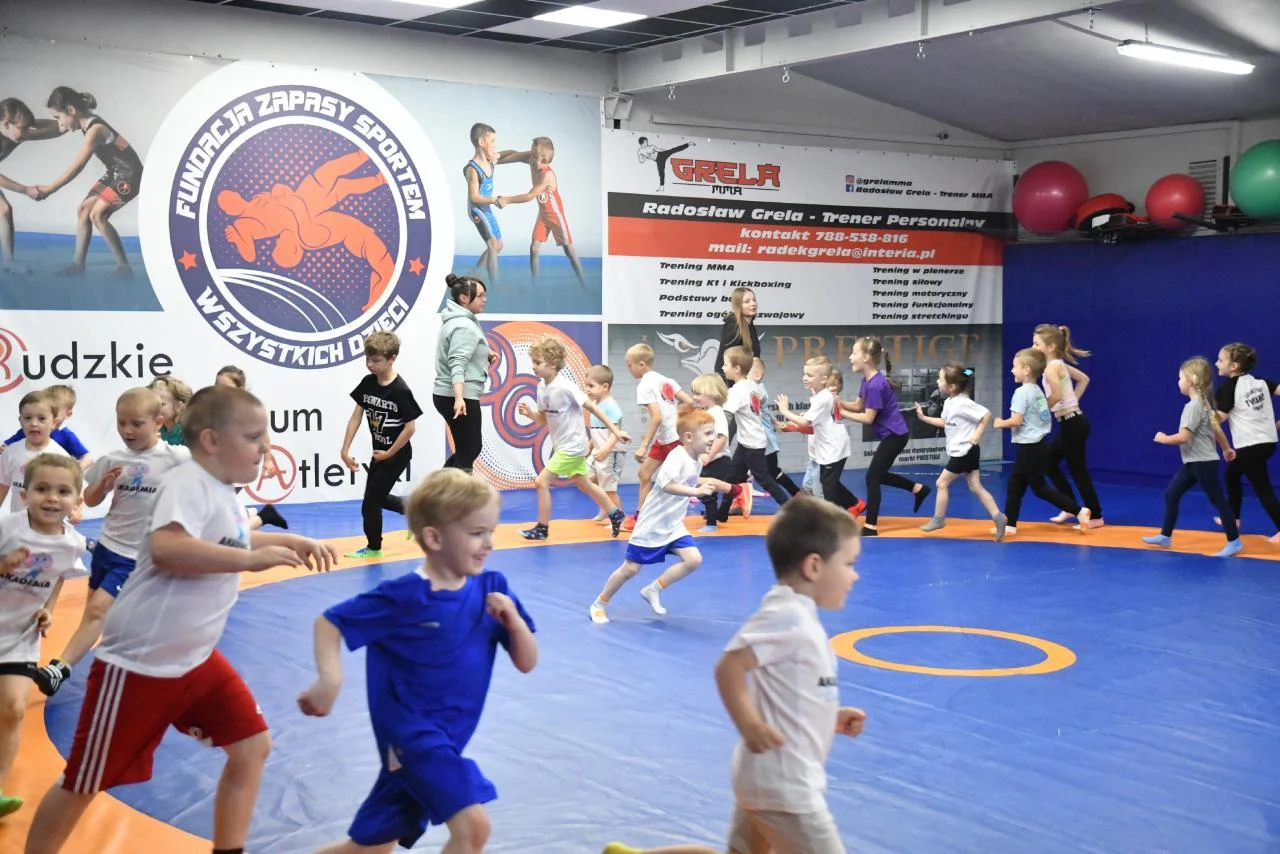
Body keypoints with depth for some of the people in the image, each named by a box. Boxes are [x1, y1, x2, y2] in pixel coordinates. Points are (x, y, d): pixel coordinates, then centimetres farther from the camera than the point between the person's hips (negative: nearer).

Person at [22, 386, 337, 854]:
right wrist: (252, 559, -36)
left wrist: (291, 541, 22)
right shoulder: (188, 483, -21)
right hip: (139, 662, -9)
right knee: (84, 784, 5)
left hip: (195, 658, 9)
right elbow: (165, 548, -42)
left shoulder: (225, 494, 7)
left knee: (251, 746, 5)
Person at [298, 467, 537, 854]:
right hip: (411, 733, -6)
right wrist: (329, 679, -24)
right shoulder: (404, 597, -16)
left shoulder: (492, 589, -1)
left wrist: (513, 619, -16)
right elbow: (329, 623, -8)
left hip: (442, 740, 6)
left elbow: (527, 663, 3)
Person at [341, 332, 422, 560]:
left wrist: (390, 453, -14)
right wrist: (345, 450, -3)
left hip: (396, 454, -7)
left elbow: (410, 427, -20)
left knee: (370, 502, 0)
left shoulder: (400, 391, -23)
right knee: (377, 497, 20)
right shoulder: (368, 383, -3)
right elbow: (356, 416, 1)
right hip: (380, 451, 7)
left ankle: (373, 547, 21)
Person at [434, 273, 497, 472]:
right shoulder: (464, 327, -19)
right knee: (467, 453, -4)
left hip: (448, 395, 10)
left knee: (472, 447, 20)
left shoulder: (458, 320, 13)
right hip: (458, 398, -10)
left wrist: (485, 353, 15)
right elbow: (458, 365, -31)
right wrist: (459, 398, -43)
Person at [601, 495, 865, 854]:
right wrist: (750, 726, -30)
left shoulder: (797, 617, 11)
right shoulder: (788, 617, -20)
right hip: (782, 784, -10)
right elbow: (729, 666, -27)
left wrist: (832, 718, 13)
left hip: (778, 778, 10)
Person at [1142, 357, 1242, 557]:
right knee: (1171, 495, 10)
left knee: (1217, 500, -1)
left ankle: (1234, 542, 7)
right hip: (1193, 462, 10)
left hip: (1203, 463, -10)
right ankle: (1165, 536, 15)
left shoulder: (1193, 406, -21)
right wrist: (1226, 449, 30)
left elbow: (1183, 437, -26)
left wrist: (1163, 439, -10)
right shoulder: (1203, 403, 9)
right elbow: (1217, 428, 19)